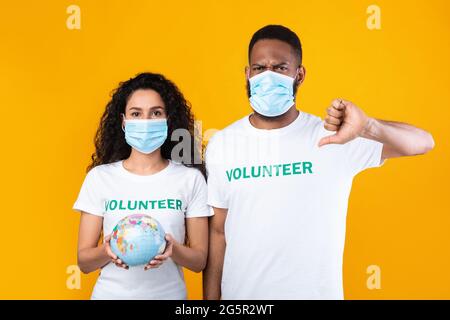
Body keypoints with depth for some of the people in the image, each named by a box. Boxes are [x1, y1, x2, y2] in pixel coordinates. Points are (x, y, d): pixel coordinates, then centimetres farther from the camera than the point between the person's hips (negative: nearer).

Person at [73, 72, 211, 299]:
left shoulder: (191, 178, -7)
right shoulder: (99, 177, -6)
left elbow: (199, 261, -5)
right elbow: (84, 261, -3)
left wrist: (173, 249, -24)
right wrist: (107, 251, -23)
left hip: (168, 293, 0)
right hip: (111, 293, 1)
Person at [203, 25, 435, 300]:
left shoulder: (332, 136, -10)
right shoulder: (221, 144, -5)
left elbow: (423, 143, -13)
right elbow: (217, 230, 0)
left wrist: (367, 128, -32)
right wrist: (212, 298, 2)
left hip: (317, 292, 0)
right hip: (239, 293, 1)